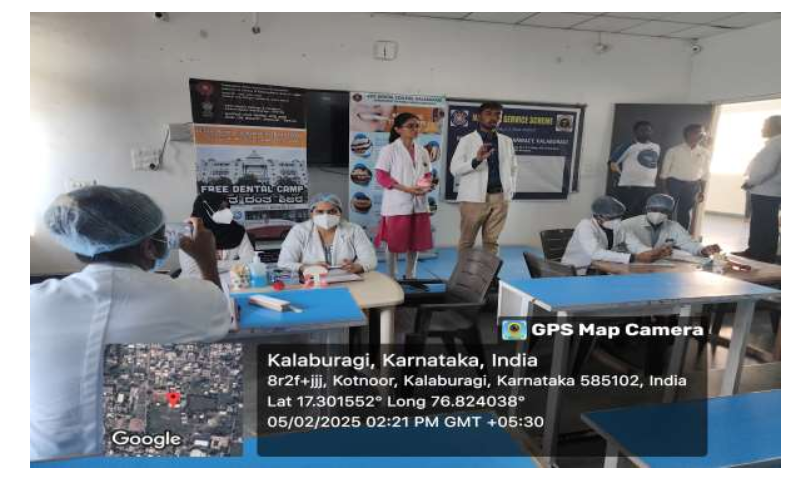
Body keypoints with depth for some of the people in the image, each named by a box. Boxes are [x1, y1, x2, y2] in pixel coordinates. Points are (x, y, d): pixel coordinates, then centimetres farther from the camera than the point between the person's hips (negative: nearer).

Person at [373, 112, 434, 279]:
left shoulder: (423, 151, 12)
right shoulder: (389, 150, -5)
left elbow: (428, 175, 17)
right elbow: (381, 177, -10)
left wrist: (426, 186, -8)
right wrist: (406, 189, -19)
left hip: (419, 204, 6)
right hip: (397, 204, -6)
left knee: (416, 242, 11)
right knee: (395, 243, 1)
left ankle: (410, 276, 26)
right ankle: (392, 278, 14)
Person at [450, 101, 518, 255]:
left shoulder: (507, 141, 14)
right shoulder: (467, 140, 1)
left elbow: (514, 167, 23)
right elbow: (454, 169, -6)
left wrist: (511, 189, 10)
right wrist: (476, 160, -21)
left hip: (500, 197, 4)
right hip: (474, 197, -3)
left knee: (492, 241, 9)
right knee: (467, 241, 3)